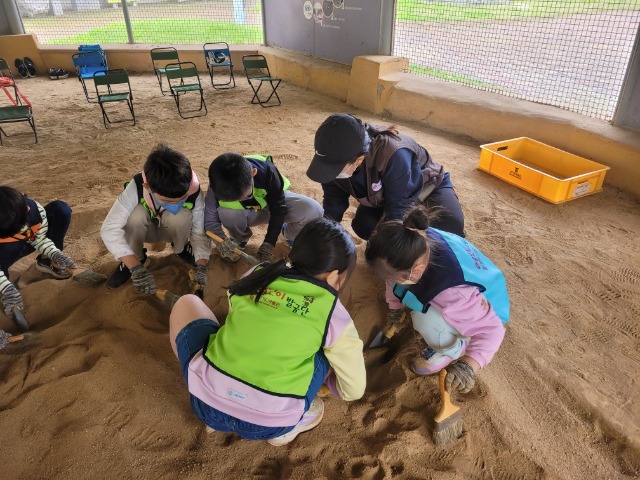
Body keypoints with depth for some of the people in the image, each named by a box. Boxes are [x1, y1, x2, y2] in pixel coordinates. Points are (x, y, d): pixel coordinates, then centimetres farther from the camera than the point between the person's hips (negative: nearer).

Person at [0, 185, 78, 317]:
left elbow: (40, 238, -15)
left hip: (29, 240, 3)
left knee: (60, 209, -19)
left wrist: (55, 254, -33)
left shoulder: (36, 210, -33)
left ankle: (47, 262, -9)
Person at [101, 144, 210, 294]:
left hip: (174, 229, 0)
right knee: (136, 214, -35)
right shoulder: (137, 187, -36)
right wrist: (137, 269, -47)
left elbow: (200, 232, -24)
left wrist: (201, 267, -40)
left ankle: (181, 249, -1)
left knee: (181, 217, -35)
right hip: (146, 229, 0)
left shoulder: (194, 193, -32)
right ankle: (137, 258, -6)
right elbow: (109, 229, -40)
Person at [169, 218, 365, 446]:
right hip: (268, 425, -2)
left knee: (186, 303, 24)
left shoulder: (255, 276, 7)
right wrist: (325, 379, 28)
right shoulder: (334, 315, -2)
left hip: (206, 403, 2)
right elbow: (354, 390, 8)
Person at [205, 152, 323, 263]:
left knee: (313, 210, -30)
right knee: (224, 213, -36)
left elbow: (278, 209, -25)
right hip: (243, 213, 1)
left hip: (274, 202, -1)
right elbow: (210, 221, -19)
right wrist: (223, 243, -36)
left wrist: (268, 244, -28)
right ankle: (240, 238, 2)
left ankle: (289, 234, 6)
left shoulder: (266, 171, -36)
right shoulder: (217, 187, -31)